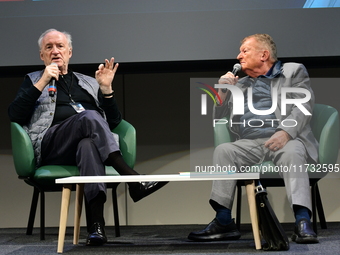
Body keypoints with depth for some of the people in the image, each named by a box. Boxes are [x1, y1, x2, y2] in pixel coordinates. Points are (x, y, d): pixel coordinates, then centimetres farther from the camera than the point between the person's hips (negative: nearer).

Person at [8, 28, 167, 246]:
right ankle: (134, 181, -45)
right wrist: (42, 83, -2)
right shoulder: (33, 80, 25)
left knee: (88, 144, -39)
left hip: (91, 140, 2)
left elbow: (113, 122, 23)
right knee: (89, 117, -35)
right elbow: (15, 115, 6)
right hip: (51, 145, -2)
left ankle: (97, 222, -55)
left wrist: (106, 88, 9)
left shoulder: (89, 83, 31)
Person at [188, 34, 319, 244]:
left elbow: (304, 107, -2)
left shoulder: (294, 71, 14)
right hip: (250, 143, 3)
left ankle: (303, 224, -44)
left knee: (292, 152, -36)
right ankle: (223, 222, -30)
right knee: (223, 151, -26)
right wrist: (223, 91, 7)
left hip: (285, 139, -3)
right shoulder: (239, 84, 27)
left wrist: (285, 132, -20)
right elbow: (219, 118, 25)